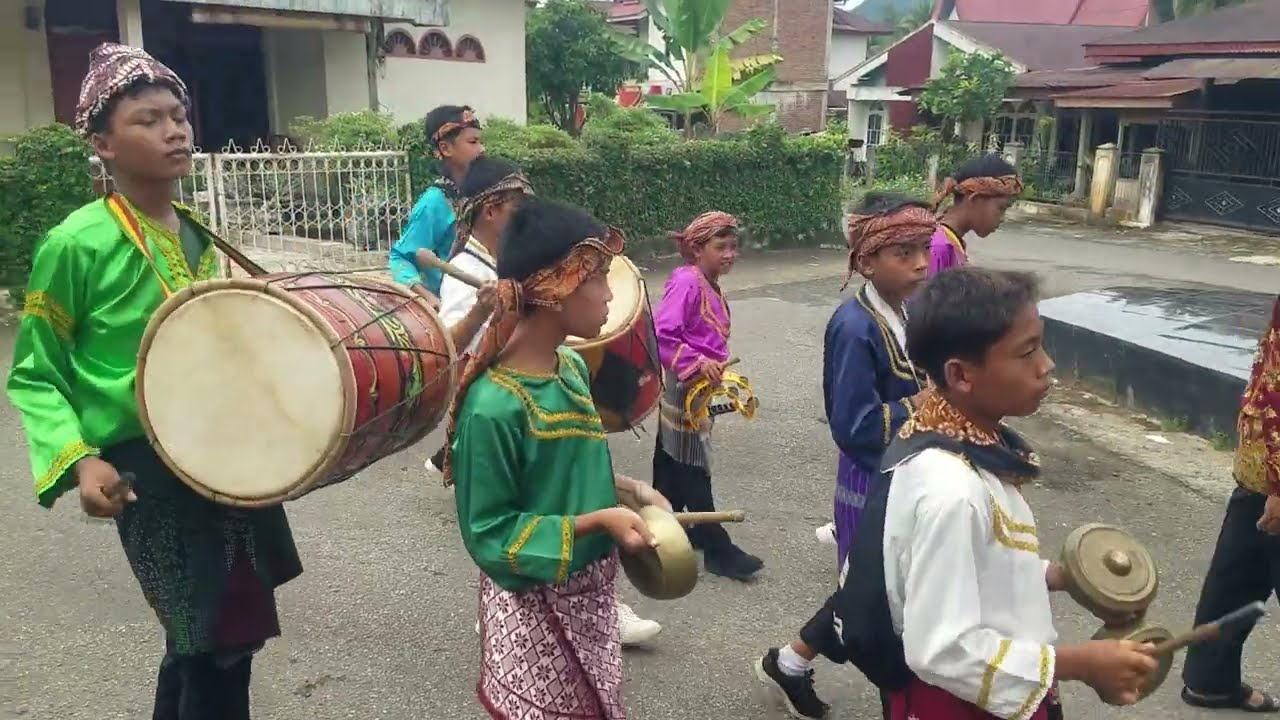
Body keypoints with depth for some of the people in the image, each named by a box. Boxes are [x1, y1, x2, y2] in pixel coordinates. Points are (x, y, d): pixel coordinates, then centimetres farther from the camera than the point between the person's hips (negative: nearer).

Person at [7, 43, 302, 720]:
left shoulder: (197, 235, 7)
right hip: (149, 471, -7)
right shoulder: (75, 244, -13)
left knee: (199, 639, 19)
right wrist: (78, 460, -20)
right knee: (218, 646, -1)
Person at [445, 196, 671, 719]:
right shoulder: (493, 405, -28)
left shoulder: (573, 367, -3)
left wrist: (628, 488, -2)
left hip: (590, 590, 8)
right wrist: (595, 520, -26)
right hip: (535, 606, -8)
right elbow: (489, 534, -22)